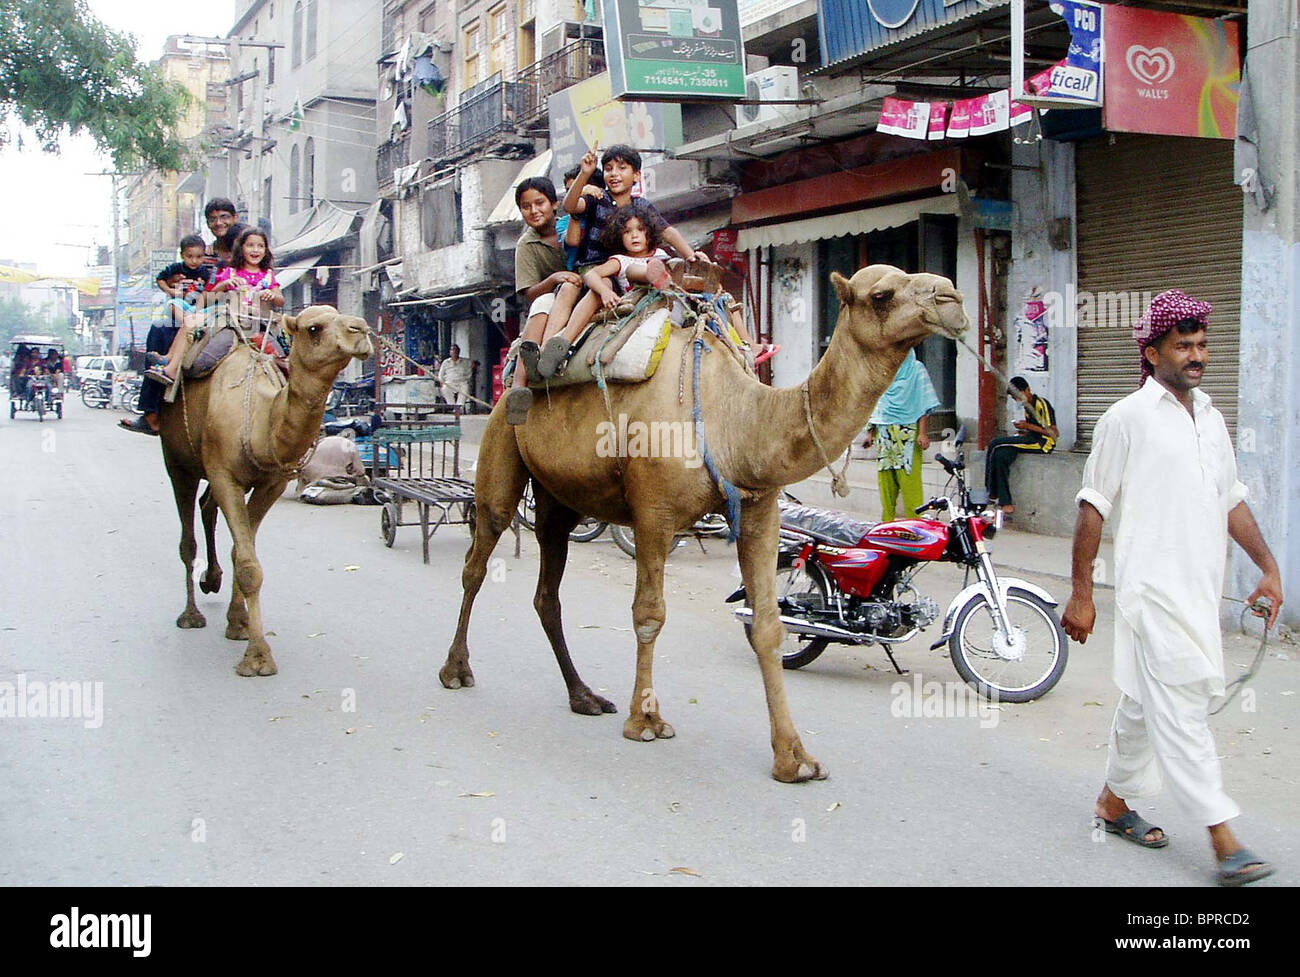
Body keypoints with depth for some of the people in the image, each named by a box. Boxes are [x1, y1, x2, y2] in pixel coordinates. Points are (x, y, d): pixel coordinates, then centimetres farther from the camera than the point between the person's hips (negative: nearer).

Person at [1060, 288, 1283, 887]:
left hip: (1202, 590, 7)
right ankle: (1225, 842, -8)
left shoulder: (1211, 418, 15)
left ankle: (1113, 803, 29)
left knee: (1146, 704, 15)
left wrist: (1268, 566, 12)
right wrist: (1081, 594, -8)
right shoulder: (1127, 418, -5)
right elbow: (1094, 506, -5)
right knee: (1180, 709, -8)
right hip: (1153, 591, -7)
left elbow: (1231, 500, 21)